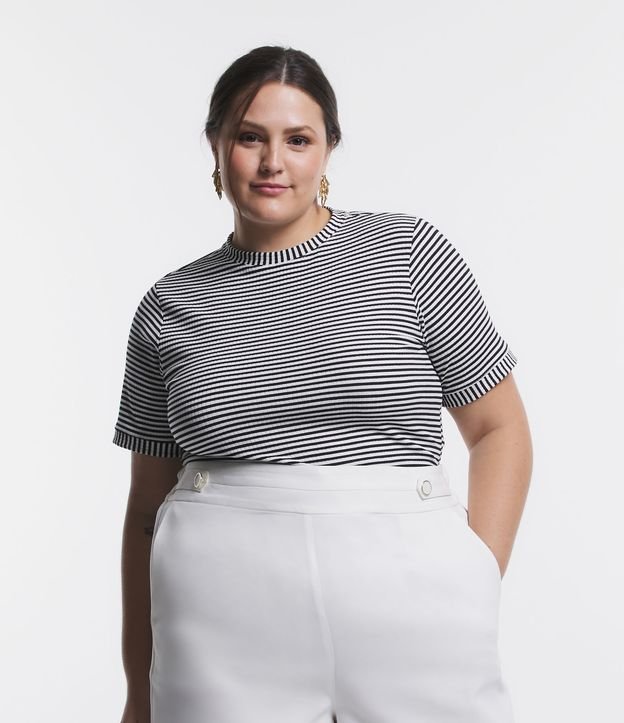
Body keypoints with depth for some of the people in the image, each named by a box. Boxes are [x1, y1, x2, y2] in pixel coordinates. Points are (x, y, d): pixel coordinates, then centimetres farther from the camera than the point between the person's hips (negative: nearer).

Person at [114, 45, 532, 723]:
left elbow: (499, 429, 4)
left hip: (404, 591, -1)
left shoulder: (409, 251, 2)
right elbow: (146, 507, 11)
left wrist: (471, 595, -7)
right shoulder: (170, 305, 7)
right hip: (223, 621, 1)